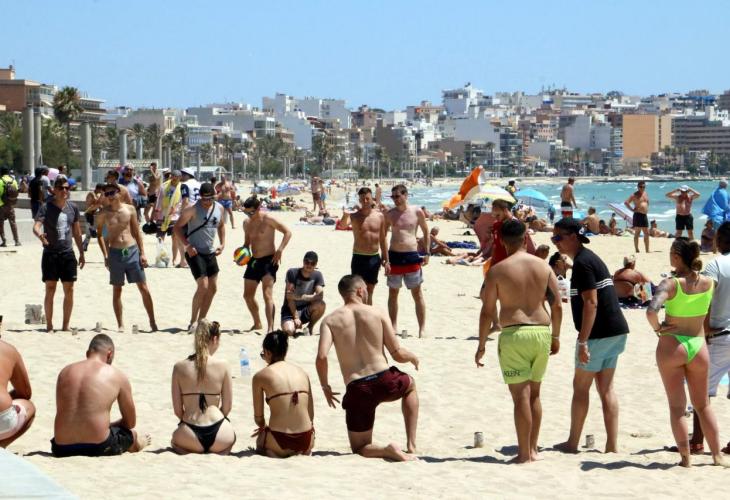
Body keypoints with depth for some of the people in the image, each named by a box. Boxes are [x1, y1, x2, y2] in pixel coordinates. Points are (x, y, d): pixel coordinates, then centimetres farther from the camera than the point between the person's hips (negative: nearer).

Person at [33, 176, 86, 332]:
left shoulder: (73, 208, 7)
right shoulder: (46, 207, -6)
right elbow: (36, 226, -19)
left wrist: (81, 253, 17)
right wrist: (40, 235, -42)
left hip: (68, 253, 4)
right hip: (50, 253, -4)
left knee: (69, 290, 4)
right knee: (50, 289, -4)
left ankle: (65, 326, 14)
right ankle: (49, 326, 3)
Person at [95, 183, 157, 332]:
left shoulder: (130, 209, 2)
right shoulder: (103, 214, 0)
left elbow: (137, 232, 7)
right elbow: (99, 234, 9)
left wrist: (142, 253, 2)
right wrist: (105, 255, 0)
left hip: (132, 251, 0)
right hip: (115, 253, 0)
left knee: (143, 288, -1)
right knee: (117, 290, 5)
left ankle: (152, 322, 5)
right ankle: (120, 325, 11)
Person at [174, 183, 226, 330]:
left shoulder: (219, 208, 5)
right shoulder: (193, 209, -13)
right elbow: (177, 228, -11)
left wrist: (222, 243, 9)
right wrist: (187, 245, -21)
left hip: (210, 252, 7)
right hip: (194, 252, -7)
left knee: (212, 288, 8)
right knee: (203, 286, -16)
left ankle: (201, 321, 20)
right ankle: (192, 323, -4)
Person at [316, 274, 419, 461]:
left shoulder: (330, 320, 3)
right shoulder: (378, 314, 2)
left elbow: (321, 357, -11)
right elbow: (397, 353, 1)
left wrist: (325, 387, 6)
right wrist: (413, 357, 24)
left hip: (357, 390, 0)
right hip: (385, 382, 0)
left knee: (359, 448, 19)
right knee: (410, 384, 39)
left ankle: (386, 450, -16)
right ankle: (411, 446, 29)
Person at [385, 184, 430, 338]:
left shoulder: (417, 212, -1)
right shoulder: (389, 214, 3)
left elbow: (426, 232, 10)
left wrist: (427, 253, 5)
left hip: (412, 256, -2)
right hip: (394, 256, 2)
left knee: (417, 293, 1)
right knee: (393, 293, 8)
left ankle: (422, 328, 4)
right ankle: (393, 326, 18)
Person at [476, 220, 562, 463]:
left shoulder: (497, 270, -6)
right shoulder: (544, 266, 5)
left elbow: (488, 311, -5)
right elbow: (557, 306, 6)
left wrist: (481, 345, 2)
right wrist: (555, 336, 18)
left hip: (514, 334, -4)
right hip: (542, 331, 4)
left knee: (521, 395, -2)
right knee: (534, 393, 16)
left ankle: (524, 453, -1)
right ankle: (533, 449, 22)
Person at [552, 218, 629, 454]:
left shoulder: (582, 263, -14)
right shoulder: (591, 258, 17)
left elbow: (591, 303, -21)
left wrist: (582, 341, -22)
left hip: (599, 334, -10)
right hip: (615, 331, 10)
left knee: (580, 387, 2)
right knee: (606, 388, 9)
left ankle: (572, 443, 10)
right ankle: (611, 446, 7)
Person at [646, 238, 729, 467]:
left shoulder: (671, 283, -17)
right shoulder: (709, 282, -4)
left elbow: (651, 311, -31)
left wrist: (657, 327, -13)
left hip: (671, 346, -4)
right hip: (698, 346, 4)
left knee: (677, 406, 7)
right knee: (703, 405, 18)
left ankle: (685, 457, 7)